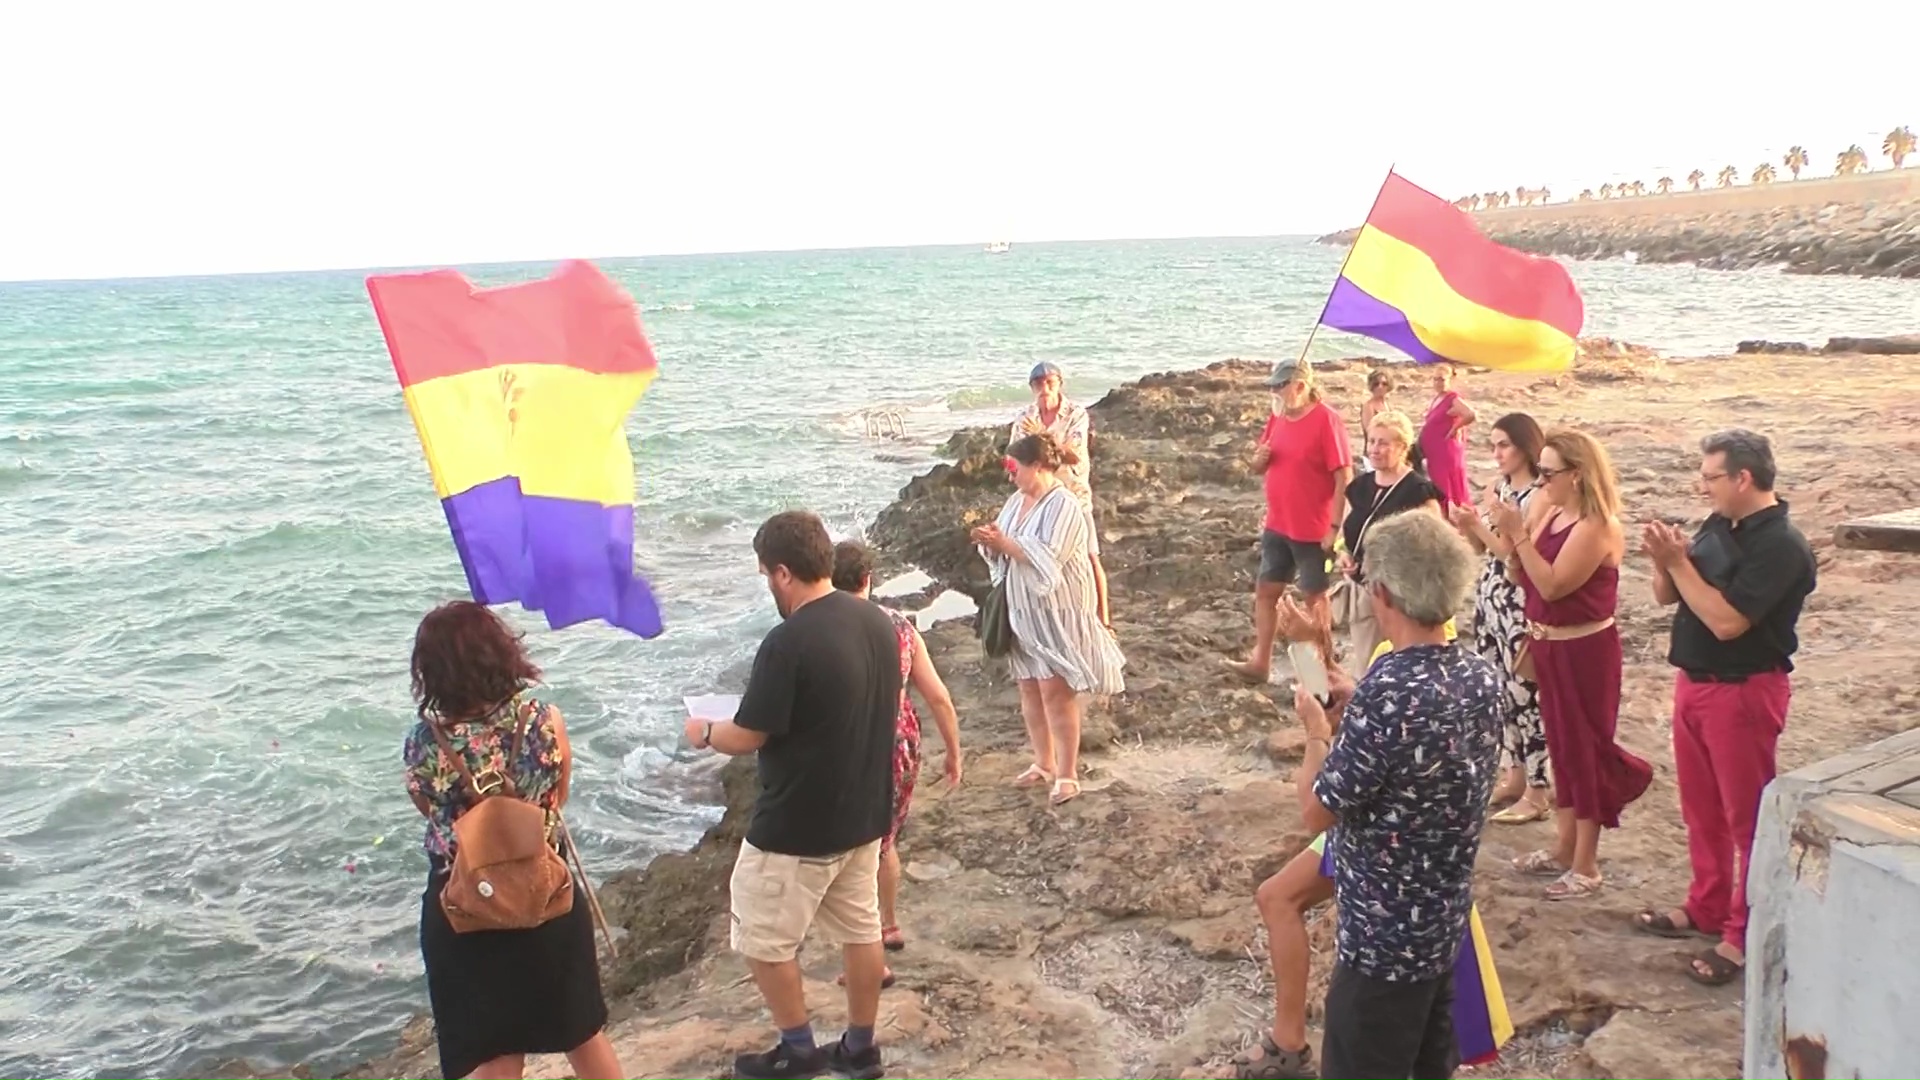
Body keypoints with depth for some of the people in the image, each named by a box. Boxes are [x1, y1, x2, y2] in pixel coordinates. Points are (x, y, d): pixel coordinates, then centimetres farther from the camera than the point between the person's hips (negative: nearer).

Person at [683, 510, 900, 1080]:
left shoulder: (788, 643, -25)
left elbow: (747, 737, -18)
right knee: (860, 930, 19)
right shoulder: (878, 621, -1)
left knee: (764, 942, 12)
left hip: (797, 827, -8)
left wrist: (703, 732, 4)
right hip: (865, 814, 8)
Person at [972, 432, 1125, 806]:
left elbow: (1047, 560, -26)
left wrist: (1005, 543, -25)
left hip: (1057, 613, -8)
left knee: (1056, 693, -5)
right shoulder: (1017, 499, 7)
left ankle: (1068, 775, 5)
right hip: (1024, 611, 8)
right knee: (1030, 690, 15)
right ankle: (1043, 763, 29)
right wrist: (992, 542, -12)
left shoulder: (1064, 506, -18)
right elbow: (1004, 550, 10)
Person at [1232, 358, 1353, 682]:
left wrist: (1334, 527, -20)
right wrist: (1260, 457, -8)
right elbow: (1258, 467, 16)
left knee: (1314, 596, 5)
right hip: (1276, 526, 7)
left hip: (1312, 531, -7)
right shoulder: (1276, 417, 7)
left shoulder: (1326, 419, -15)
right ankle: (1261, 661, 17)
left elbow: (1344, 477, -17)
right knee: (1265, 590, 9)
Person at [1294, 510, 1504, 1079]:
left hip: (1383, 935, -8)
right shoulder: (1482, 676, -5)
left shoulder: (1386, 693, -29)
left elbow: (1316, 811, -19)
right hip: (1446, 920, 8)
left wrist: (1318, 730, -4)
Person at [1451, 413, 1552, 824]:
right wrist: (1466, 524, -5)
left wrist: (1479, 526, -19)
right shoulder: (1496, 488, 10)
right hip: (1488, 597, 8)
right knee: (1499, 690, 14)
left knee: (1526, 693, -3)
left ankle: (1538, 790, 4)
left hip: (1519, 605, -8)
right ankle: (1515, 773, 26)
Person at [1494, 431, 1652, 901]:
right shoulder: (1552, 513, 6)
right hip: (1550, 645, 9)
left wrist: (1518, 534, -26)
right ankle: (1564, 849, 30)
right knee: (1561, 746, 17)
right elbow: (1528, 580, 4)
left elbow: (1553, 584, -27)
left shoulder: (1597, 527, -19)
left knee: (1585, 748, 1)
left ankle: (1586, 866, 11)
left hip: (1584, 650, -9)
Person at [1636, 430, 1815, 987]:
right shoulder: (1718, 526, 5)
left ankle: (1744, 935, 13)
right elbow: (1669, 597, 9)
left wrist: (1679, 561, -22)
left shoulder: (1781, 546, -21)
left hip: (1743, 692, -9)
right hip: (1694, 683, 9)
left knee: (1748, 817, 3)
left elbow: (1726, 620, -28)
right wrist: (1665, 560, -11)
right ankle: (1706, 907, 34)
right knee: (1701, 808, 19)